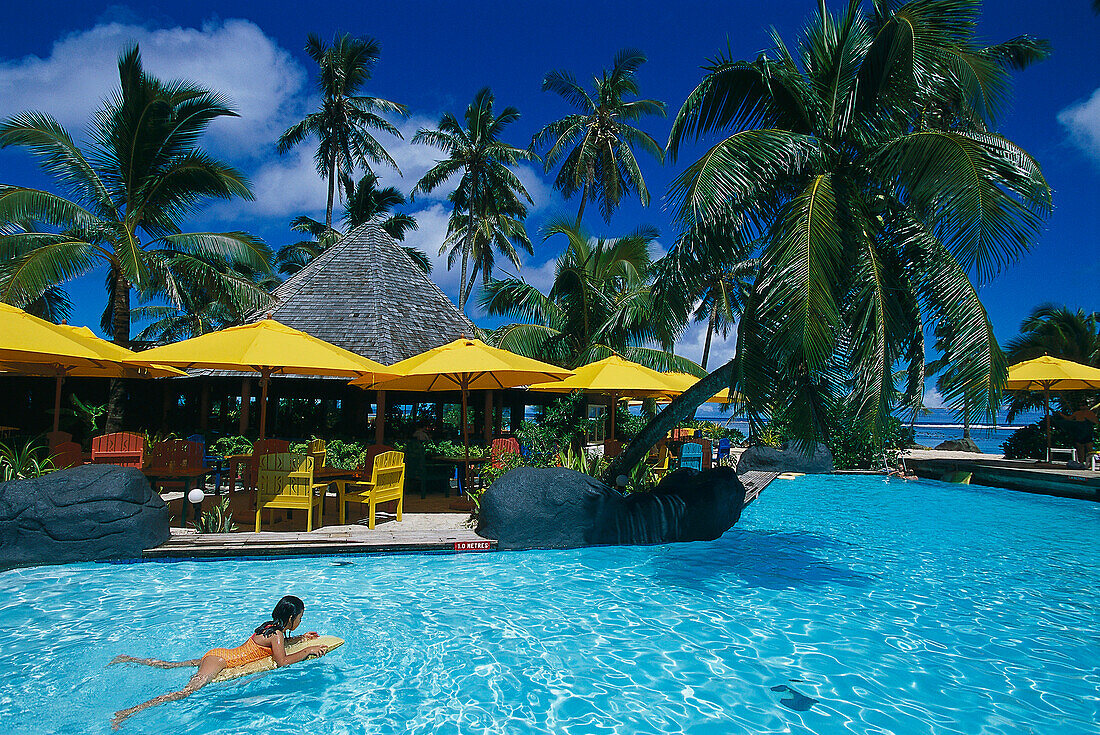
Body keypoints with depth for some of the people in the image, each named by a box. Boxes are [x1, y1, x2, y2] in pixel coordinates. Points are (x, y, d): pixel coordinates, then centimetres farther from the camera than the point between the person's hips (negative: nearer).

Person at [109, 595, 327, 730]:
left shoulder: (270, 626, 12)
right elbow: (282, 661, -23)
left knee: (170, 665, 21)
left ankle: (129, 659, 30)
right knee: (186, 692, -22)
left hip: (217, 654, 9)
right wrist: (307, 650, -13)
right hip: (220, 661, -9)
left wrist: (300, 638, 25)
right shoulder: (276, 633, -17)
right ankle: (126, 712, -29)